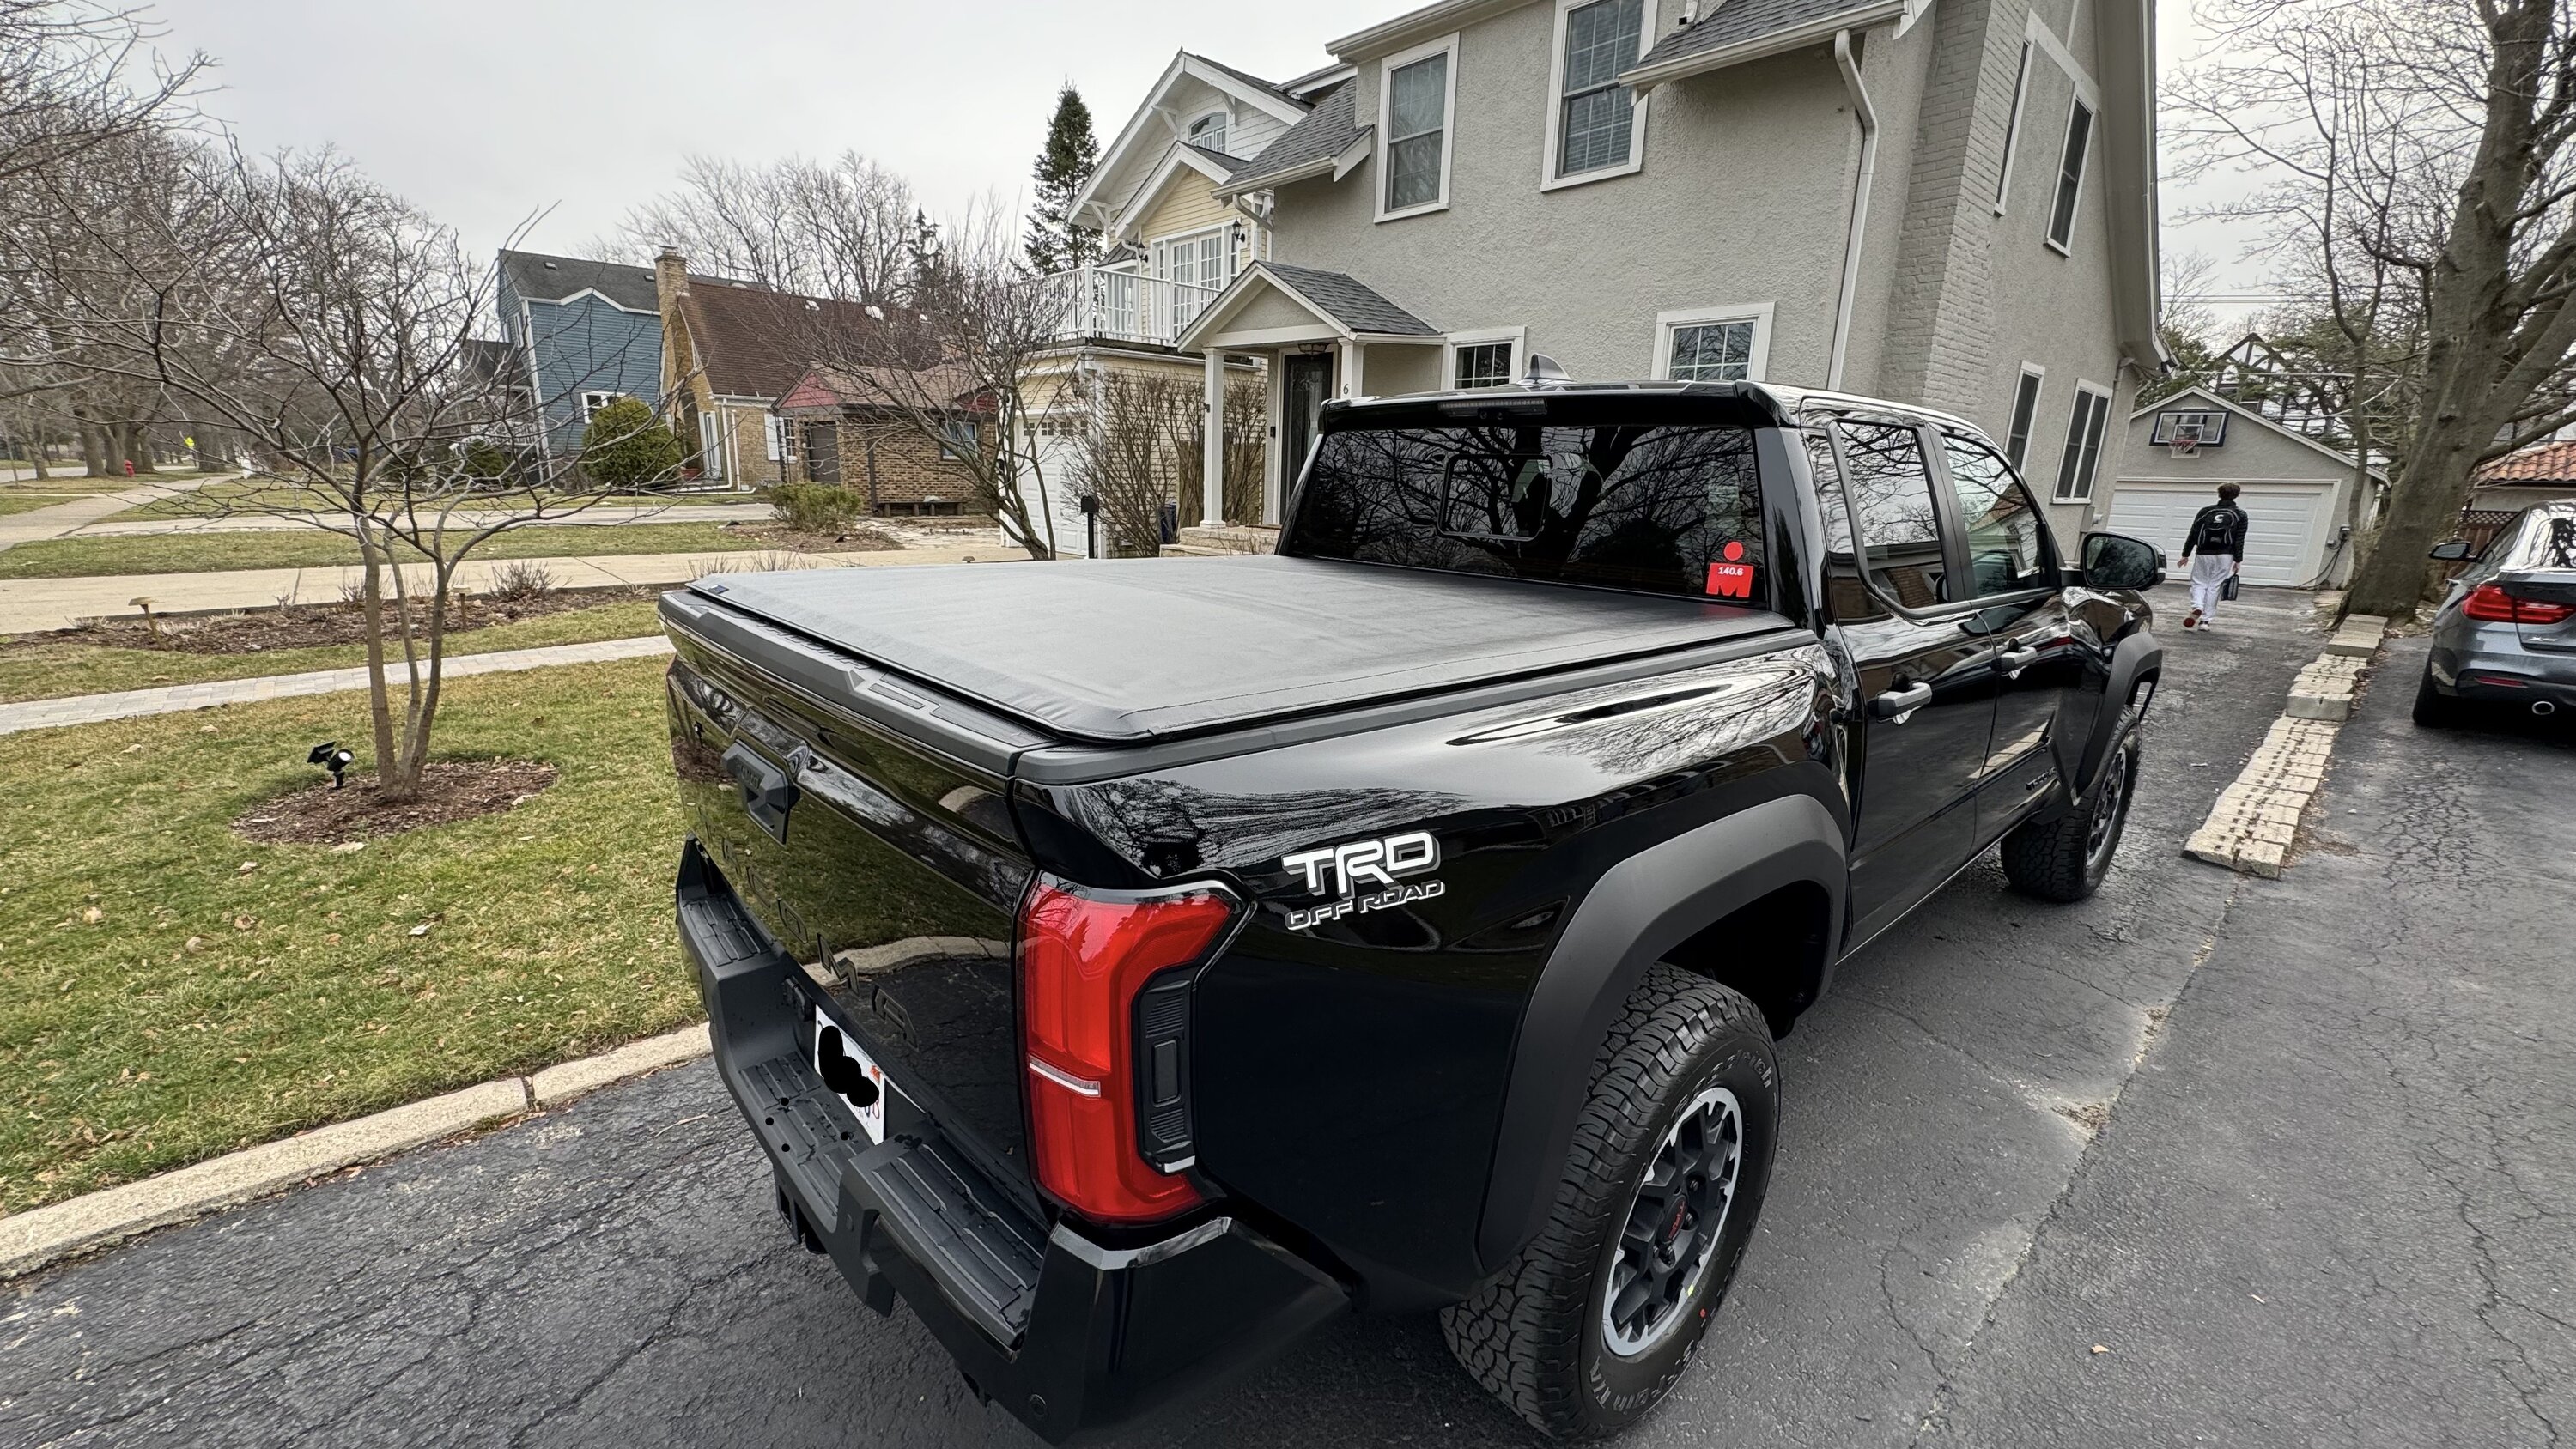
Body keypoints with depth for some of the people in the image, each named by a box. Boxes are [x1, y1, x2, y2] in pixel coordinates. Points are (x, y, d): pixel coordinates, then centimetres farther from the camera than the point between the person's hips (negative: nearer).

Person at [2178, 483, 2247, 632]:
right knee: (2214, 586, 3)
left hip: (2203, 554, 0)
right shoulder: (2240, 515, 4)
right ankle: (2206, 619, 1)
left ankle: (2197, 607, -19)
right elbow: (2239, 540, -1)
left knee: (2199, 583, 9)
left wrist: (2186, 554, 9)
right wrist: (2238, 561, 2)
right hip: (2225, 556, 0)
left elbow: (2193, 535, 2)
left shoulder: (2205, 512, 4)